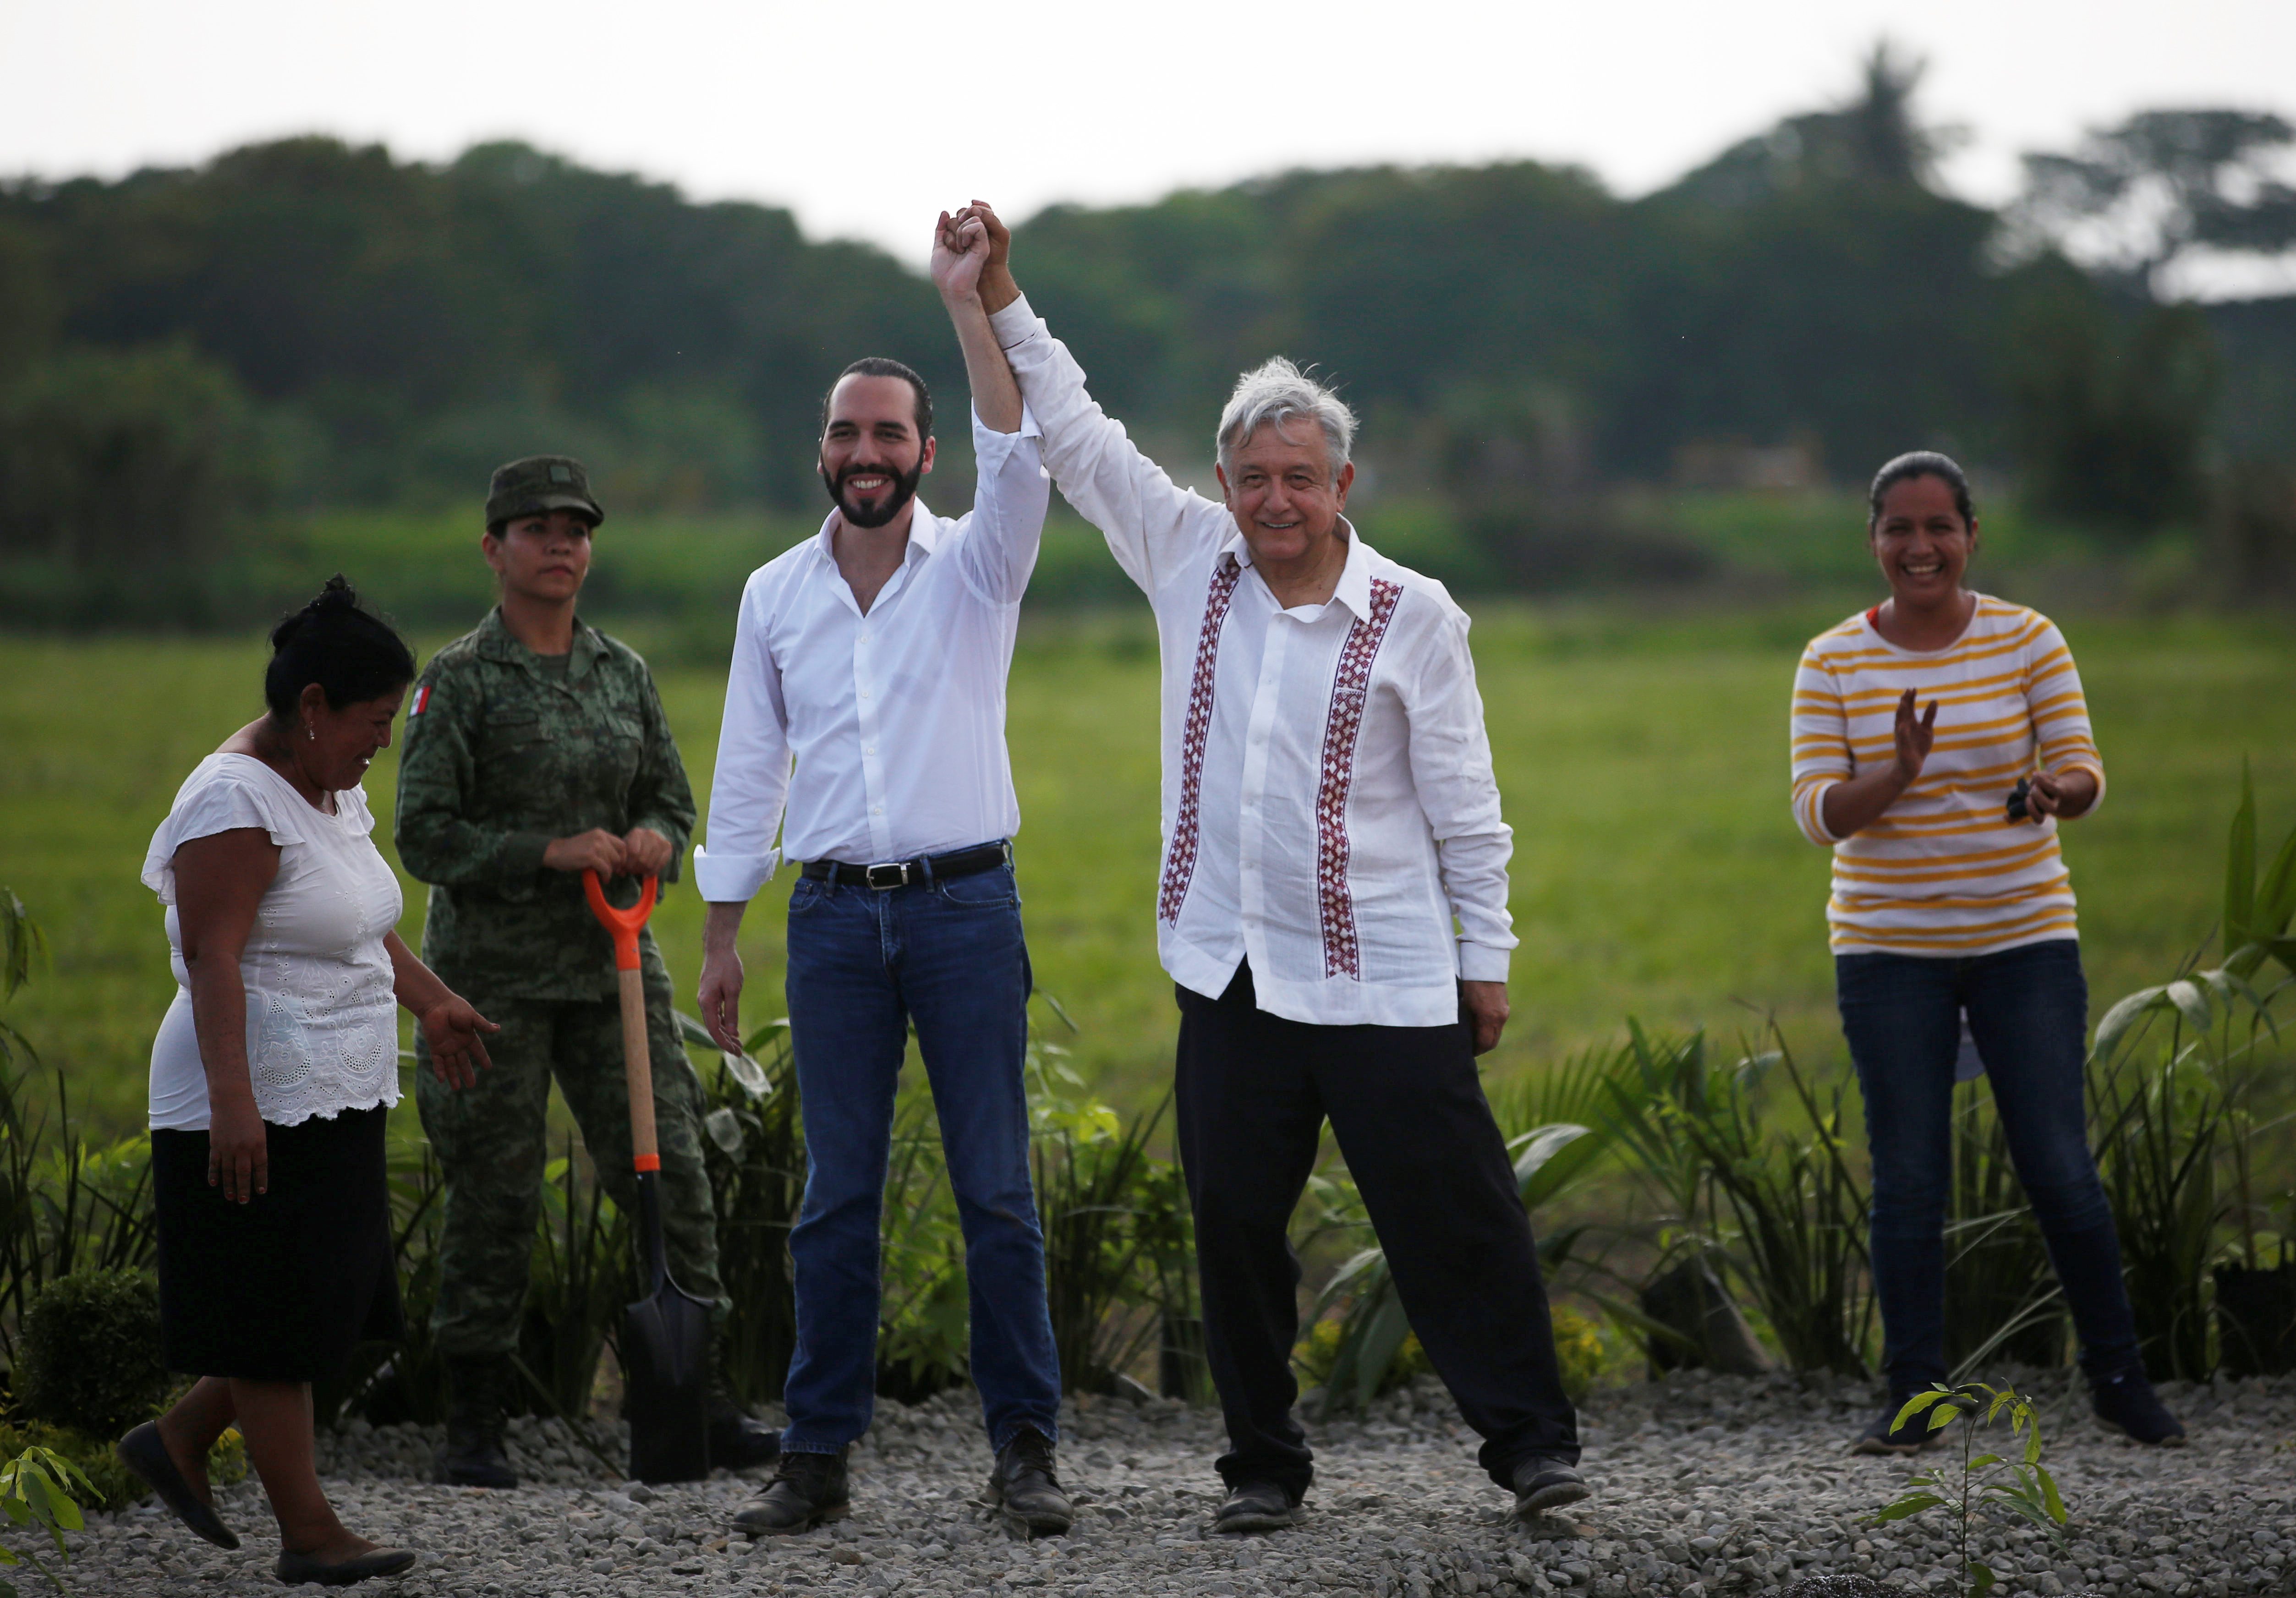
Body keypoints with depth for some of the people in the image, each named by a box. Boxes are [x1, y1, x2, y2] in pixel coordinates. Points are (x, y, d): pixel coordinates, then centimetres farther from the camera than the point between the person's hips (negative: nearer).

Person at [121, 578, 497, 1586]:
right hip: (258, 1113, -10)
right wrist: (233, 1098, -31)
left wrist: (431, 1002, 34)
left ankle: (175, 1441, 27)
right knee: (277, 1322, -1)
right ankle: (308, 1533, 5)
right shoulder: (237, 803, -18)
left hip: (333, 1104, 10)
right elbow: (211, 958, -24)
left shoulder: (332, 789, 13)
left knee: (325, 1307, 12)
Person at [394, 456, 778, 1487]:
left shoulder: (623, 672, 9)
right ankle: (473, 1428, 9)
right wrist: (551, 852, -20)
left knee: (669, 1170, -1)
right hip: (493, 965, -4)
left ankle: (703, 1404, 5)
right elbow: (424, 833, -10)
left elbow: (671, 802, 15)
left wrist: (653, 840, -9)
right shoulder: (459, 680, -5)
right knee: (493, 1195, -1)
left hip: (611, 964, 4)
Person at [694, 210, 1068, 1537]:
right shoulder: (776, 594, 9)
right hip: (835, 914, 2)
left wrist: (969, 306, -28)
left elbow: (1017, 458, -20)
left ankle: (1026, 1446, 5)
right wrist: (722, 938, 10)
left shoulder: (975, 567, 1)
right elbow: (748, 771, 13)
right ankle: (820, 1456, 8)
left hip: (967, 904, -2)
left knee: (997, 1189, -1)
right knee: (836, 1196, 4)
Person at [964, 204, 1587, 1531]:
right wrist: (1005, 307, 5)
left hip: (1384, 982, -3)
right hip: (1232, 973, 3)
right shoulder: (1193, 560, 6)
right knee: (1236, 1226, 5)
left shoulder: (1413, 617, -3)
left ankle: (1533, 1442, 5)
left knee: (1454, 1216, -4)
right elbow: (1078, 437, 10)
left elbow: (1465, 806, 1)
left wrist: (1486, 955, 1)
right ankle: (1266, 1462, 16)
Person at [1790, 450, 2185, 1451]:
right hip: (1890, 947, 0)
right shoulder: (1833, 664, 0)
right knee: (1907, 1179, 0)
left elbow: (2083, 773, -4)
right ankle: (1913, 1397, 9)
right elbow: (1819, 815, -5)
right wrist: (1898, 774, -25)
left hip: (2024, 937, 0)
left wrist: (2053, 791, -28)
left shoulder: (2028, 641, 0)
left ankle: (2119, 1378, 13)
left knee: (2060, 1169, -3)